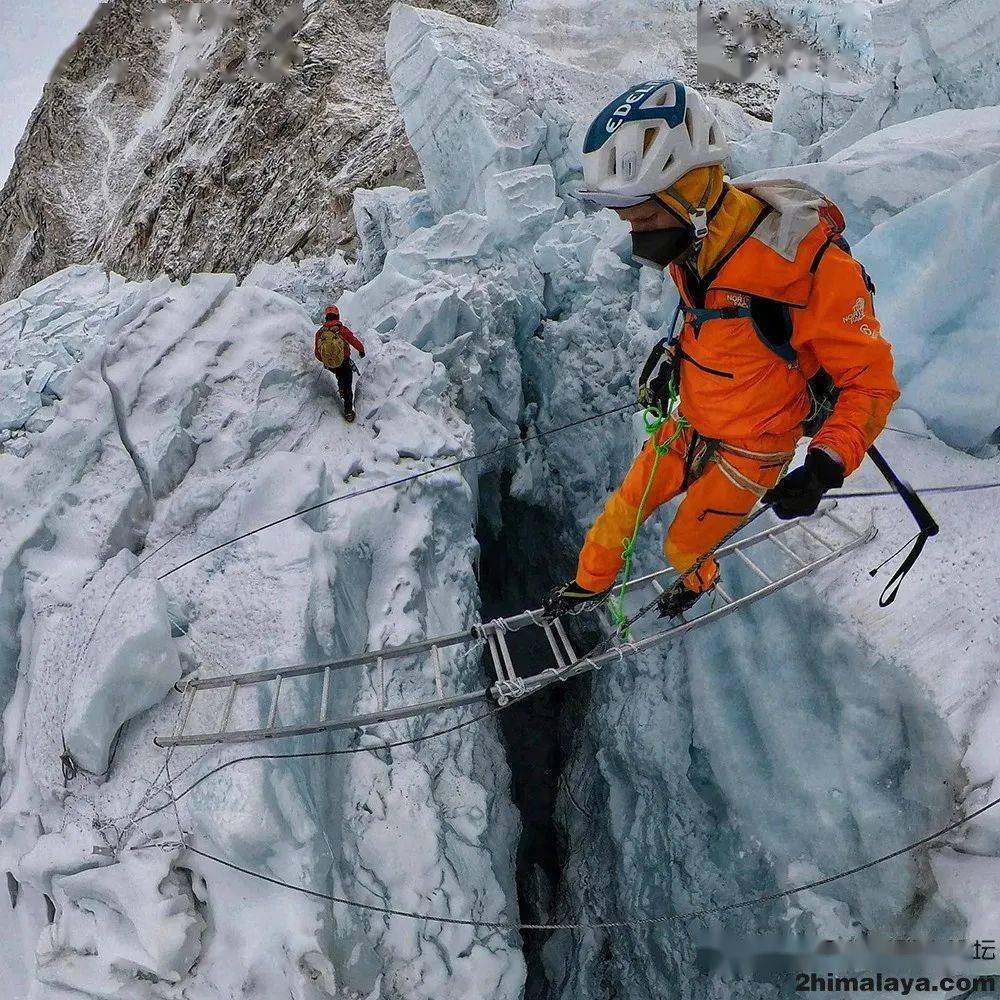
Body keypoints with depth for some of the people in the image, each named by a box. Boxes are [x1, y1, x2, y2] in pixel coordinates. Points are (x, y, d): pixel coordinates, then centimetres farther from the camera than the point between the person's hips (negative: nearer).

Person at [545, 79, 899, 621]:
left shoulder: (810, 261, -33)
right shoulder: (693, 241, -11)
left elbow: (871, 381, -24)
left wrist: (825, 468, -35)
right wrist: (672, 355, 3)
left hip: (749, 454, -5)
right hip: (688, 428, 6)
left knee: (683, 546, 12)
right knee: (622, 510, 16)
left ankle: (699, 580, 49)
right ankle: (591, 583, 45)